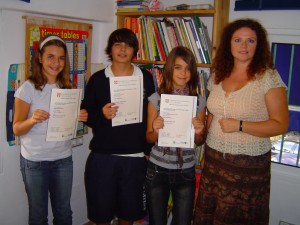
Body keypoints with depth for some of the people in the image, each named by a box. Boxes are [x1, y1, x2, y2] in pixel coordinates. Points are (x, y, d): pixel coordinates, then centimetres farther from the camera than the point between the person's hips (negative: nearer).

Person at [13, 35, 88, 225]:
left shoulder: (67, 87, 5)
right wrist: (32, 120, -28)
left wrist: (80, 117, -8)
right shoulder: (28, 88, -9)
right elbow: (17, 129, -8)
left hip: (63, 159, 4)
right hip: (35, 161, -3)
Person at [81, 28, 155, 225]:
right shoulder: (97, 79, 1)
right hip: (102, 156, 0)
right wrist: (101, 114, -19)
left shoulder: (146, 78, 3)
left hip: (135, 157, 1)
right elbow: (85, 115, 3)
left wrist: (150, 150, 1)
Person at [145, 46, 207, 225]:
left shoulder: (199, 101, -4)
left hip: (186, 171, 1)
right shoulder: (156, 98, -7)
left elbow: (200, 142, 4)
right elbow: (149, 138, -1)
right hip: (158, 169, 0)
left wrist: (199, 132, -17)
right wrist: (156, 131, -22)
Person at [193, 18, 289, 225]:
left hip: (249, 164, -4)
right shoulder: (218, 76, 7)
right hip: (214, 159, 5)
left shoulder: (268, 77, -9)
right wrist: (205, 138, 12)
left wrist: (239, 126, -18)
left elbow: (280, 124, -12)